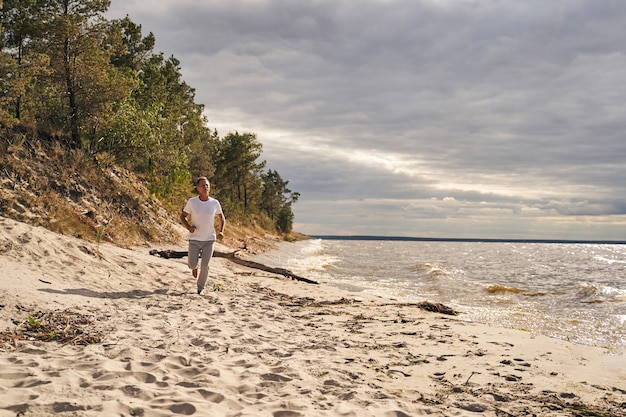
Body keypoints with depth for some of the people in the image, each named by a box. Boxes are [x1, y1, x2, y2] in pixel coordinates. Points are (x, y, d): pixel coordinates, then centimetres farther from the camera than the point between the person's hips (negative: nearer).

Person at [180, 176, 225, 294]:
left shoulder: (215, 203, -2)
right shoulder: (192, 202, -6)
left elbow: (222, 218, 13)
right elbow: (183, 216, 3)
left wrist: (221, 232, -3)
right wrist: (188, 226, -17)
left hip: (209, 240, 1)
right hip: (194, 239, -1)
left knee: (205, 266, -3)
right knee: (192, 264, -5)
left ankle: (200, 288, 18)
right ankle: (195, 265, 34)